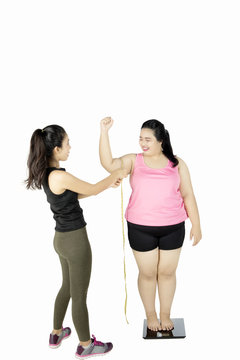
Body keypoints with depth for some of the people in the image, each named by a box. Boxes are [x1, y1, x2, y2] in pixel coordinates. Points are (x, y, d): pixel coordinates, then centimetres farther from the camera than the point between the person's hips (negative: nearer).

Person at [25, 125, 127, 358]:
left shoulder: (47, 174, 2)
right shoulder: (60, 176, -26)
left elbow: (77, 194, 12)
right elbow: (92, 190, -14)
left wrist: (108, 184, 9)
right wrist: (116, 174, 2)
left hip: (62, 238, 9)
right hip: (75, 240, -9)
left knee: (67, 286, 27)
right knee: (79, 295, 9)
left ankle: (56, 333, 44)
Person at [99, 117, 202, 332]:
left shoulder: (176, 164, 1)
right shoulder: (133, 161, 0)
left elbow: (188, 195, 3)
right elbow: (108, 163, -16)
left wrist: (196, 225, 1)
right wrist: (104, 132, -22)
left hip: (172, 228, 1)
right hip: (141, 229, 0)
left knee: (167, 272, 12)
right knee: (147, 273, 11)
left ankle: (165, 315, 34)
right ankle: (150, 315, 34)